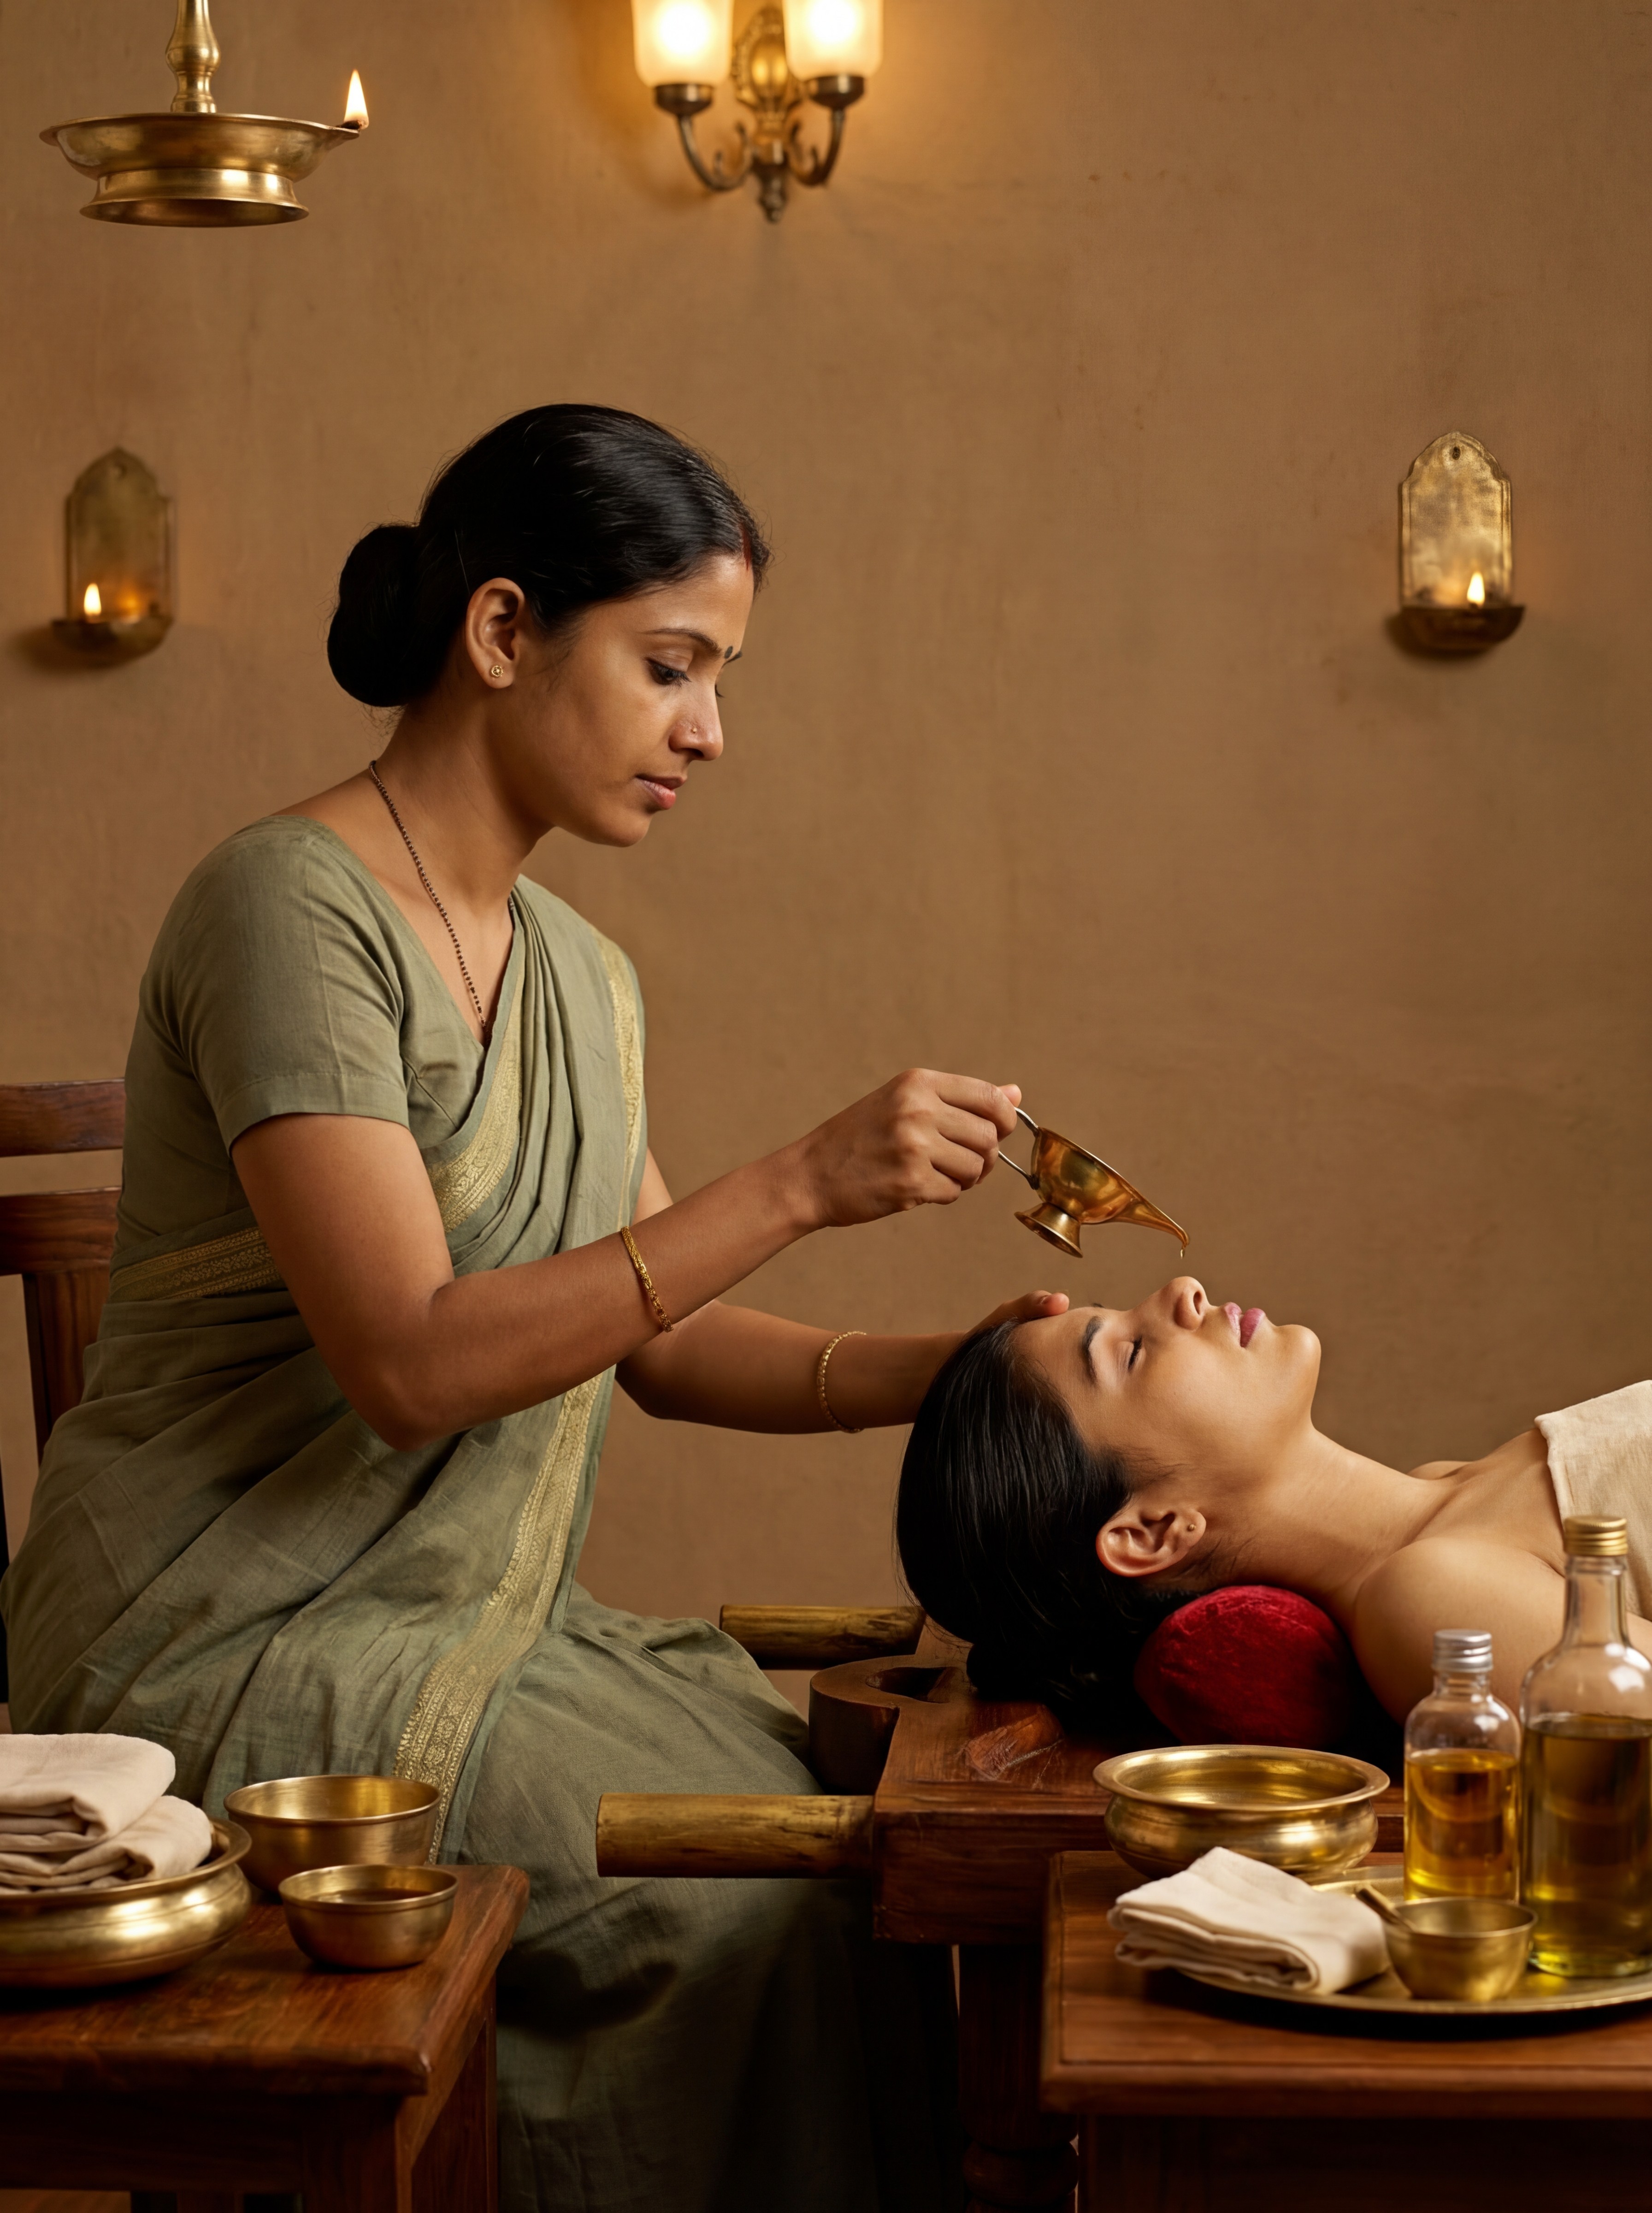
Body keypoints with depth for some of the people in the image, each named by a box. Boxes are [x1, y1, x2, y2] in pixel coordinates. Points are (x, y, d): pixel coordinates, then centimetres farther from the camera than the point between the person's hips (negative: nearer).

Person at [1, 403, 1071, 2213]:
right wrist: (799, 1185, -25)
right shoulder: (290, 907, -15)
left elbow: (656, 1339, 13)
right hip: (236, 1648, -8)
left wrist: (930, 1372, -3)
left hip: (470, 1627, 8)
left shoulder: (580, 984, 12)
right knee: (741, 1905, -20)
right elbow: (411, 1361, -23)